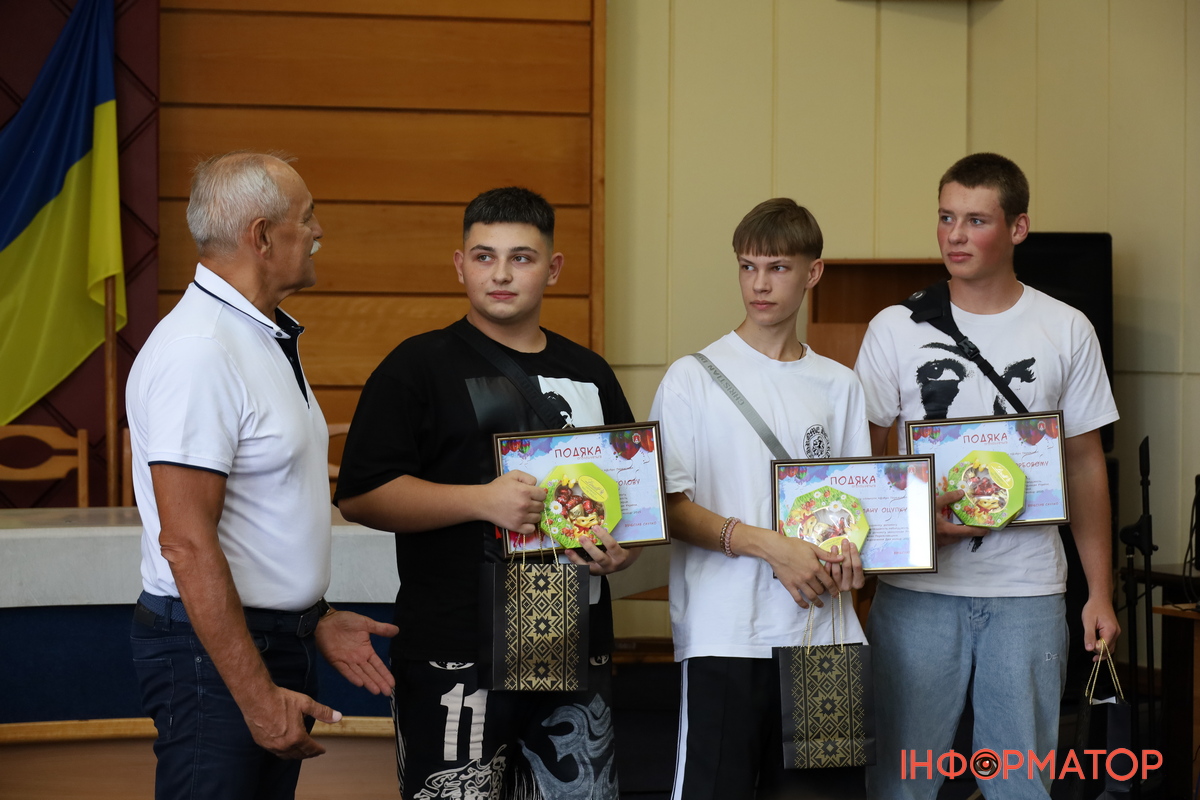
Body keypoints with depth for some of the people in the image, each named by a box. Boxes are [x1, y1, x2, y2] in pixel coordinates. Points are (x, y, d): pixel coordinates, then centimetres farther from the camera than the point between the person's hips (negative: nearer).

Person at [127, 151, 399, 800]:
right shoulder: (198, 352, -19)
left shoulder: (266, 337, 14)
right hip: (215, 649, -10)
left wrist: (314, 618, 17)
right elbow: (187, 543, -24)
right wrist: (258, 697, -23)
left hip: (280, 640, 10)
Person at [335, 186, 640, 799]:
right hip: (456, 658, -5)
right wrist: (482, 500, -19)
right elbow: (360, 494, -9)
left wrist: (623, 549, 2)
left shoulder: (589, 375, 15)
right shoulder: (419, 367, -1)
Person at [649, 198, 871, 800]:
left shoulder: (839, 385, 12)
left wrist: (850, 553, -6)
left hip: (821, 629, 4)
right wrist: (770, 546, -15)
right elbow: (667, 506, -5)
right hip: (724, 632, -3)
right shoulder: (693, 378, 0)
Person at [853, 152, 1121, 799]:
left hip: (1028, 596, 1)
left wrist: (1100, 592, 4)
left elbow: (1085, 464, 8)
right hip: (917, 588, 0)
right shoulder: (895, 329, 2)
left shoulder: (1067, 331, 4)